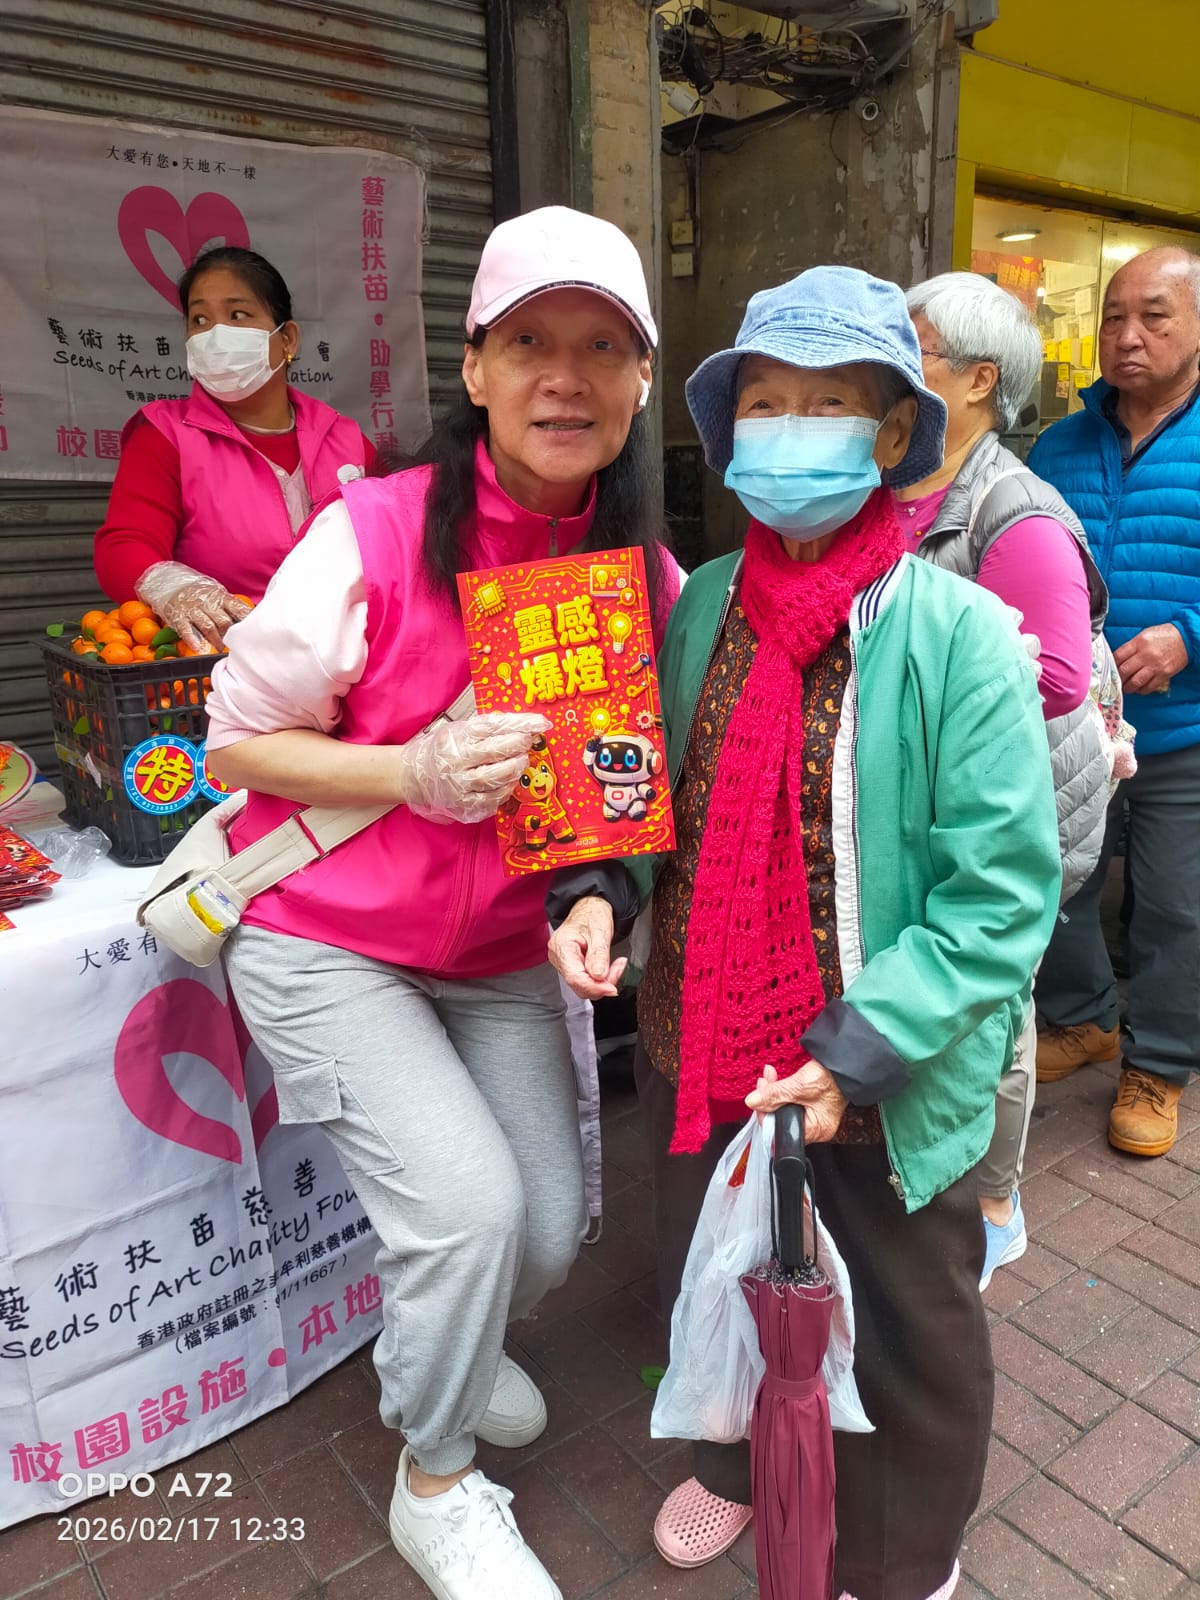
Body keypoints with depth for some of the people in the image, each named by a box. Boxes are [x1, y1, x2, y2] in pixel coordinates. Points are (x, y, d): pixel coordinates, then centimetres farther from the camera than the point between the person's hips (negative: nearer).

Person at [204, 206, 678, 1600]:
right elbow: (237, 743, -11)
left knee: (549, 1232, 6)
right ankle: (436, 1485, 19)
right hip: (327, 944, -4)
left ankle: (433, 1348, 45)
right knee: (470, 1201, -15)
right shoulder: (371, 535, -19)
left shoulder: (648, 577, -5)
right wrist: (416, 771, -26)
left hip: (504, 953, 5)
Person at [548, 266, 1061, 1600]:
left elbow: (1000, 895, -18)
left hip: (886, 1082, -4)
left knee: (906, 1341, 21)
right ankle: (739, 1462, 63)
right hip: (697, 1049, 5)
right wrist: (599, 892, -12)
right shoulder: (698, 607, -3)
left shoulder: (958, 636, -17)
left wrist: (856, 1052, -23)